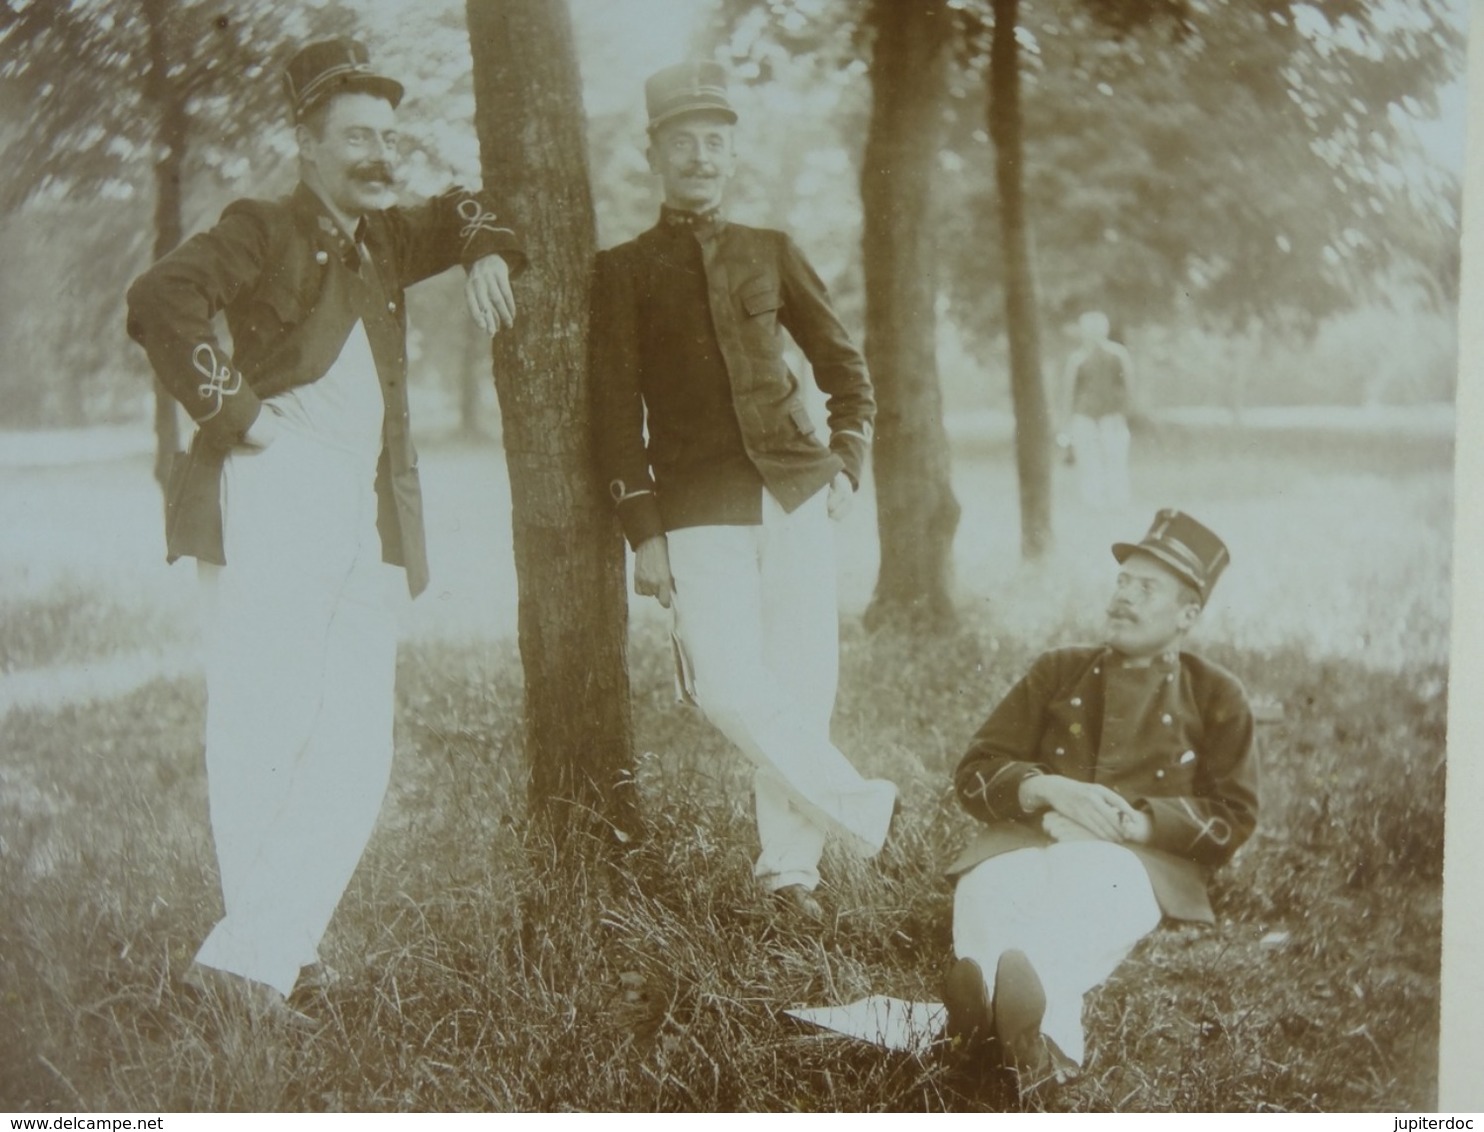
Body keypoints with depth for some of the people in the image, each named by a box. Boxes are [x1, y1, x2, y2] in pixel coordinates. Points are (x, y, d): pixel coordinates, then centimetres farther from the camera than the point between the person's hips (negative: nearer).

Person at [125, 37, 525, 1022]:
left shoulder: (385, 241, 21)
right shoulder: (264, 230, 1)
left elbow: (464, 212, 38)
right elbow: (161, 299, -15)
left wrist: (486, 252, 16)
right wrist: (233, 412, -15)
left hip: (367, 530, 7)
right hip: (270, 510, -7)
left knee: (356, 760, -2)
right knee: (259, 742, -6)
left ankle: (252, 956, 2)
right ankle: (277, 951, 2)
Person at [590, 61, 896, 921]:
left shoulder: (773, 253, 14)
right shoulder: (625, 270, 6)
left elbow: (845, 364, 20)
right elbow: (618, 409, 2)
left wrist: (848, 462, 6)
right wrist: (645, 531, -5)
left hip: (797, 495, 3)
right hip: (699, 511, -2)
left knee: (806, 682, 0)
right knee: (730, 687, -16)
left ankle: (791, 861, 13)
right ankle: (860, 809, 1)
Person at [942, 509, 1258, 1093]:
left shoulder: (1216, 696, 20)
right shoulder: (1058, 673, 26)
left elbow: (1233, 818, 9)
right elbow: (974, 773, 17)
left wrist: (1138, 822, -10)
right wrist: (1046, 789, -7)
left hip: (1139, 860, -2)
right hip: (1032, 840, 3)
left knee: (1080, 882, -42)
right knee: (987, 886, -37)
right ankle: (1048, 1038, -63)